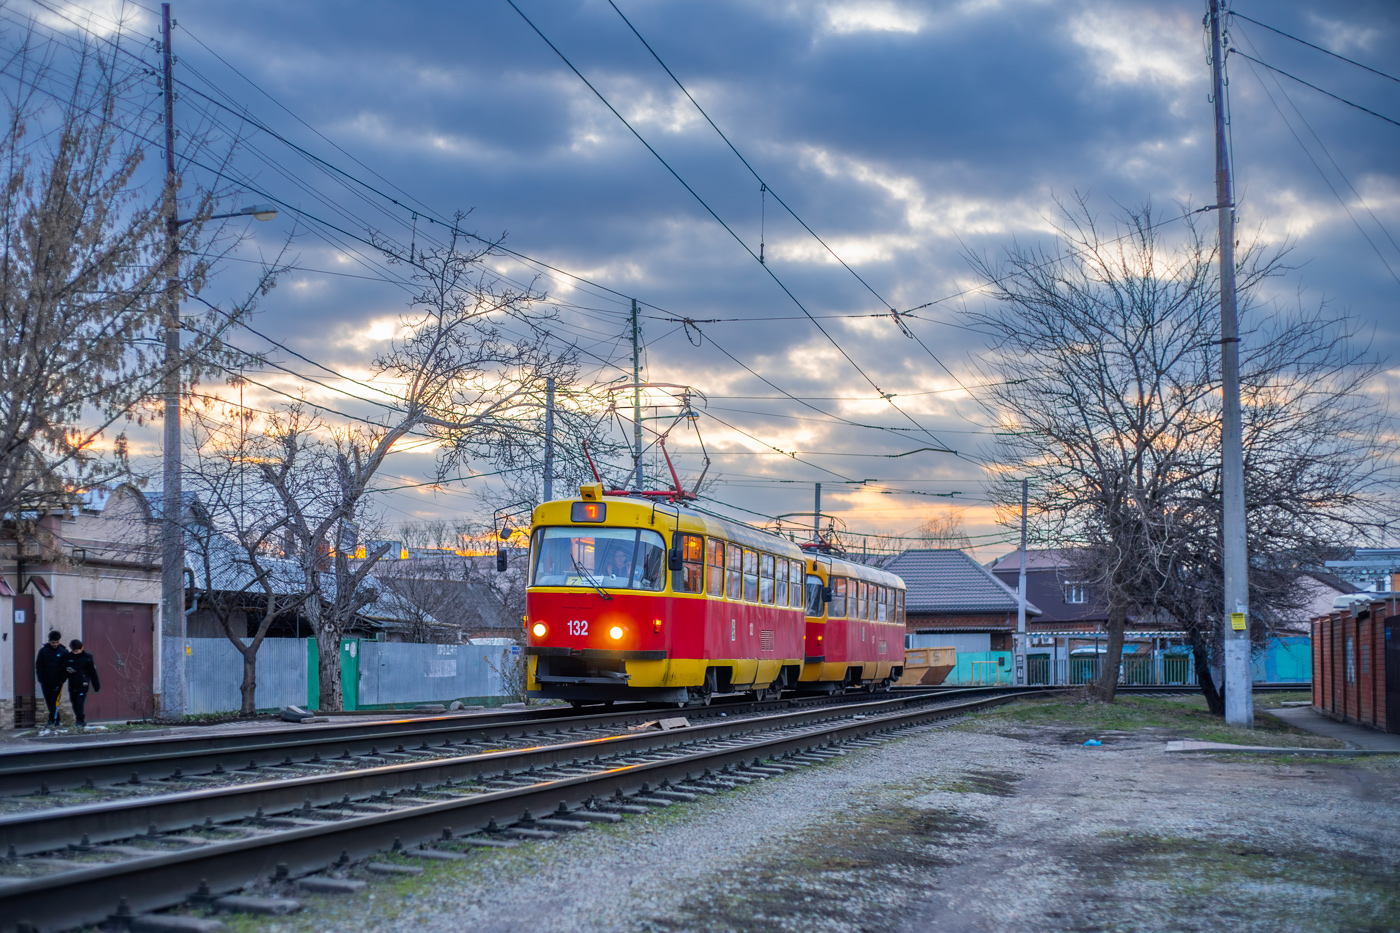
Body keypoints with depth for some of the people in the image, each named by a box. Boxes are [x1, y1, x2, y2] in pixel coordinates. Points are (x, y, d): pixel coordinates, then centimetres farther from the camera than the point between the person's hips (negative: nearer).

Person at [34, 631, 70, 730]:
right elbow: (38, 666, 5)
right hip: (45, 682, 3)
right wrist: (41, 680, -3)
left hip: (57, 682, -3)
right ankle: (56, 720, 20)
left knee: (55, 701, -11)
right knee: (49, 702, 9)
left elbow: (66, 668, 0)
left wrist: (62, 680, -9)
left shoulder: (64, 652, -2)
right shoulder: (43, 651, 1)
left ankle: (53, 720, -9)